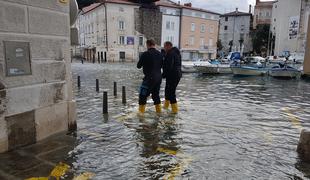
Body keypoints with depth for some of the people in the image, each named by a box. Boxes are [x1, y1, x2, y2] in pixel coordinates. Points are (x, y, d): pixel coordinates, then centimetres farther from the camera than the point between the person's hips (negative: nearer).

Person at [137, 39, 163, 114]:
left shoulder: (145, 54, -13)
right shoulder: (160, 54, 5)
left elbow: (138, 66, -5)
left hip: (149, 78, -6)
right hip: (158, 77, 6)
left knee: (143, 95, 3)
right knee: (156, 94, 21)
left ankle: (141, 112, 4)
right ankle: (158, 110, 27)